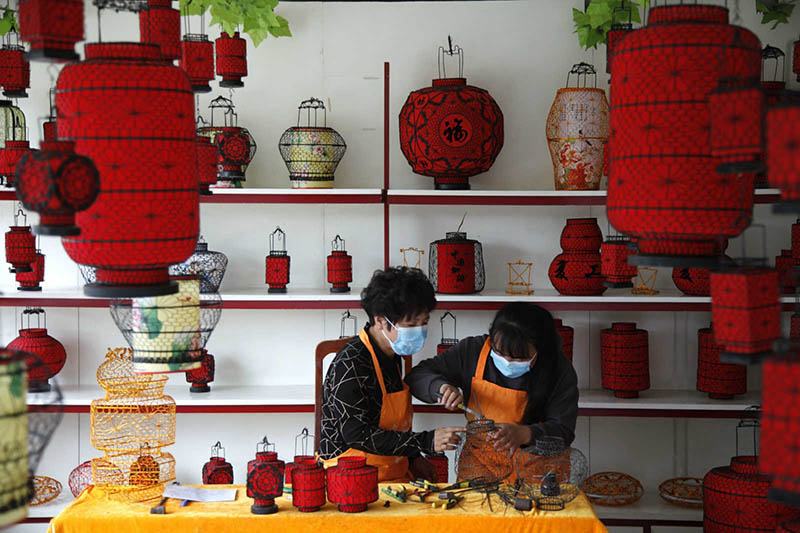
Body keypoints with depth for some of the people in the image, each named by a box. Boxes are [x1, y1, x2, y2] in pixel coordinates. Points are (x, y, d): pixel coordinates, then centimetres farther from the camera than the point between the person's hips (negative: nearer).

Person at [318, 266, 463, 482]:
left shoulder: (391, 355, 12)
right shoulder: (351, 364, -17)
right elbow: (357, 436, -20)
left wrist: (413, 457, 11)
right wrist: (427, 441, -22)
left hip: (396, 477, 8)